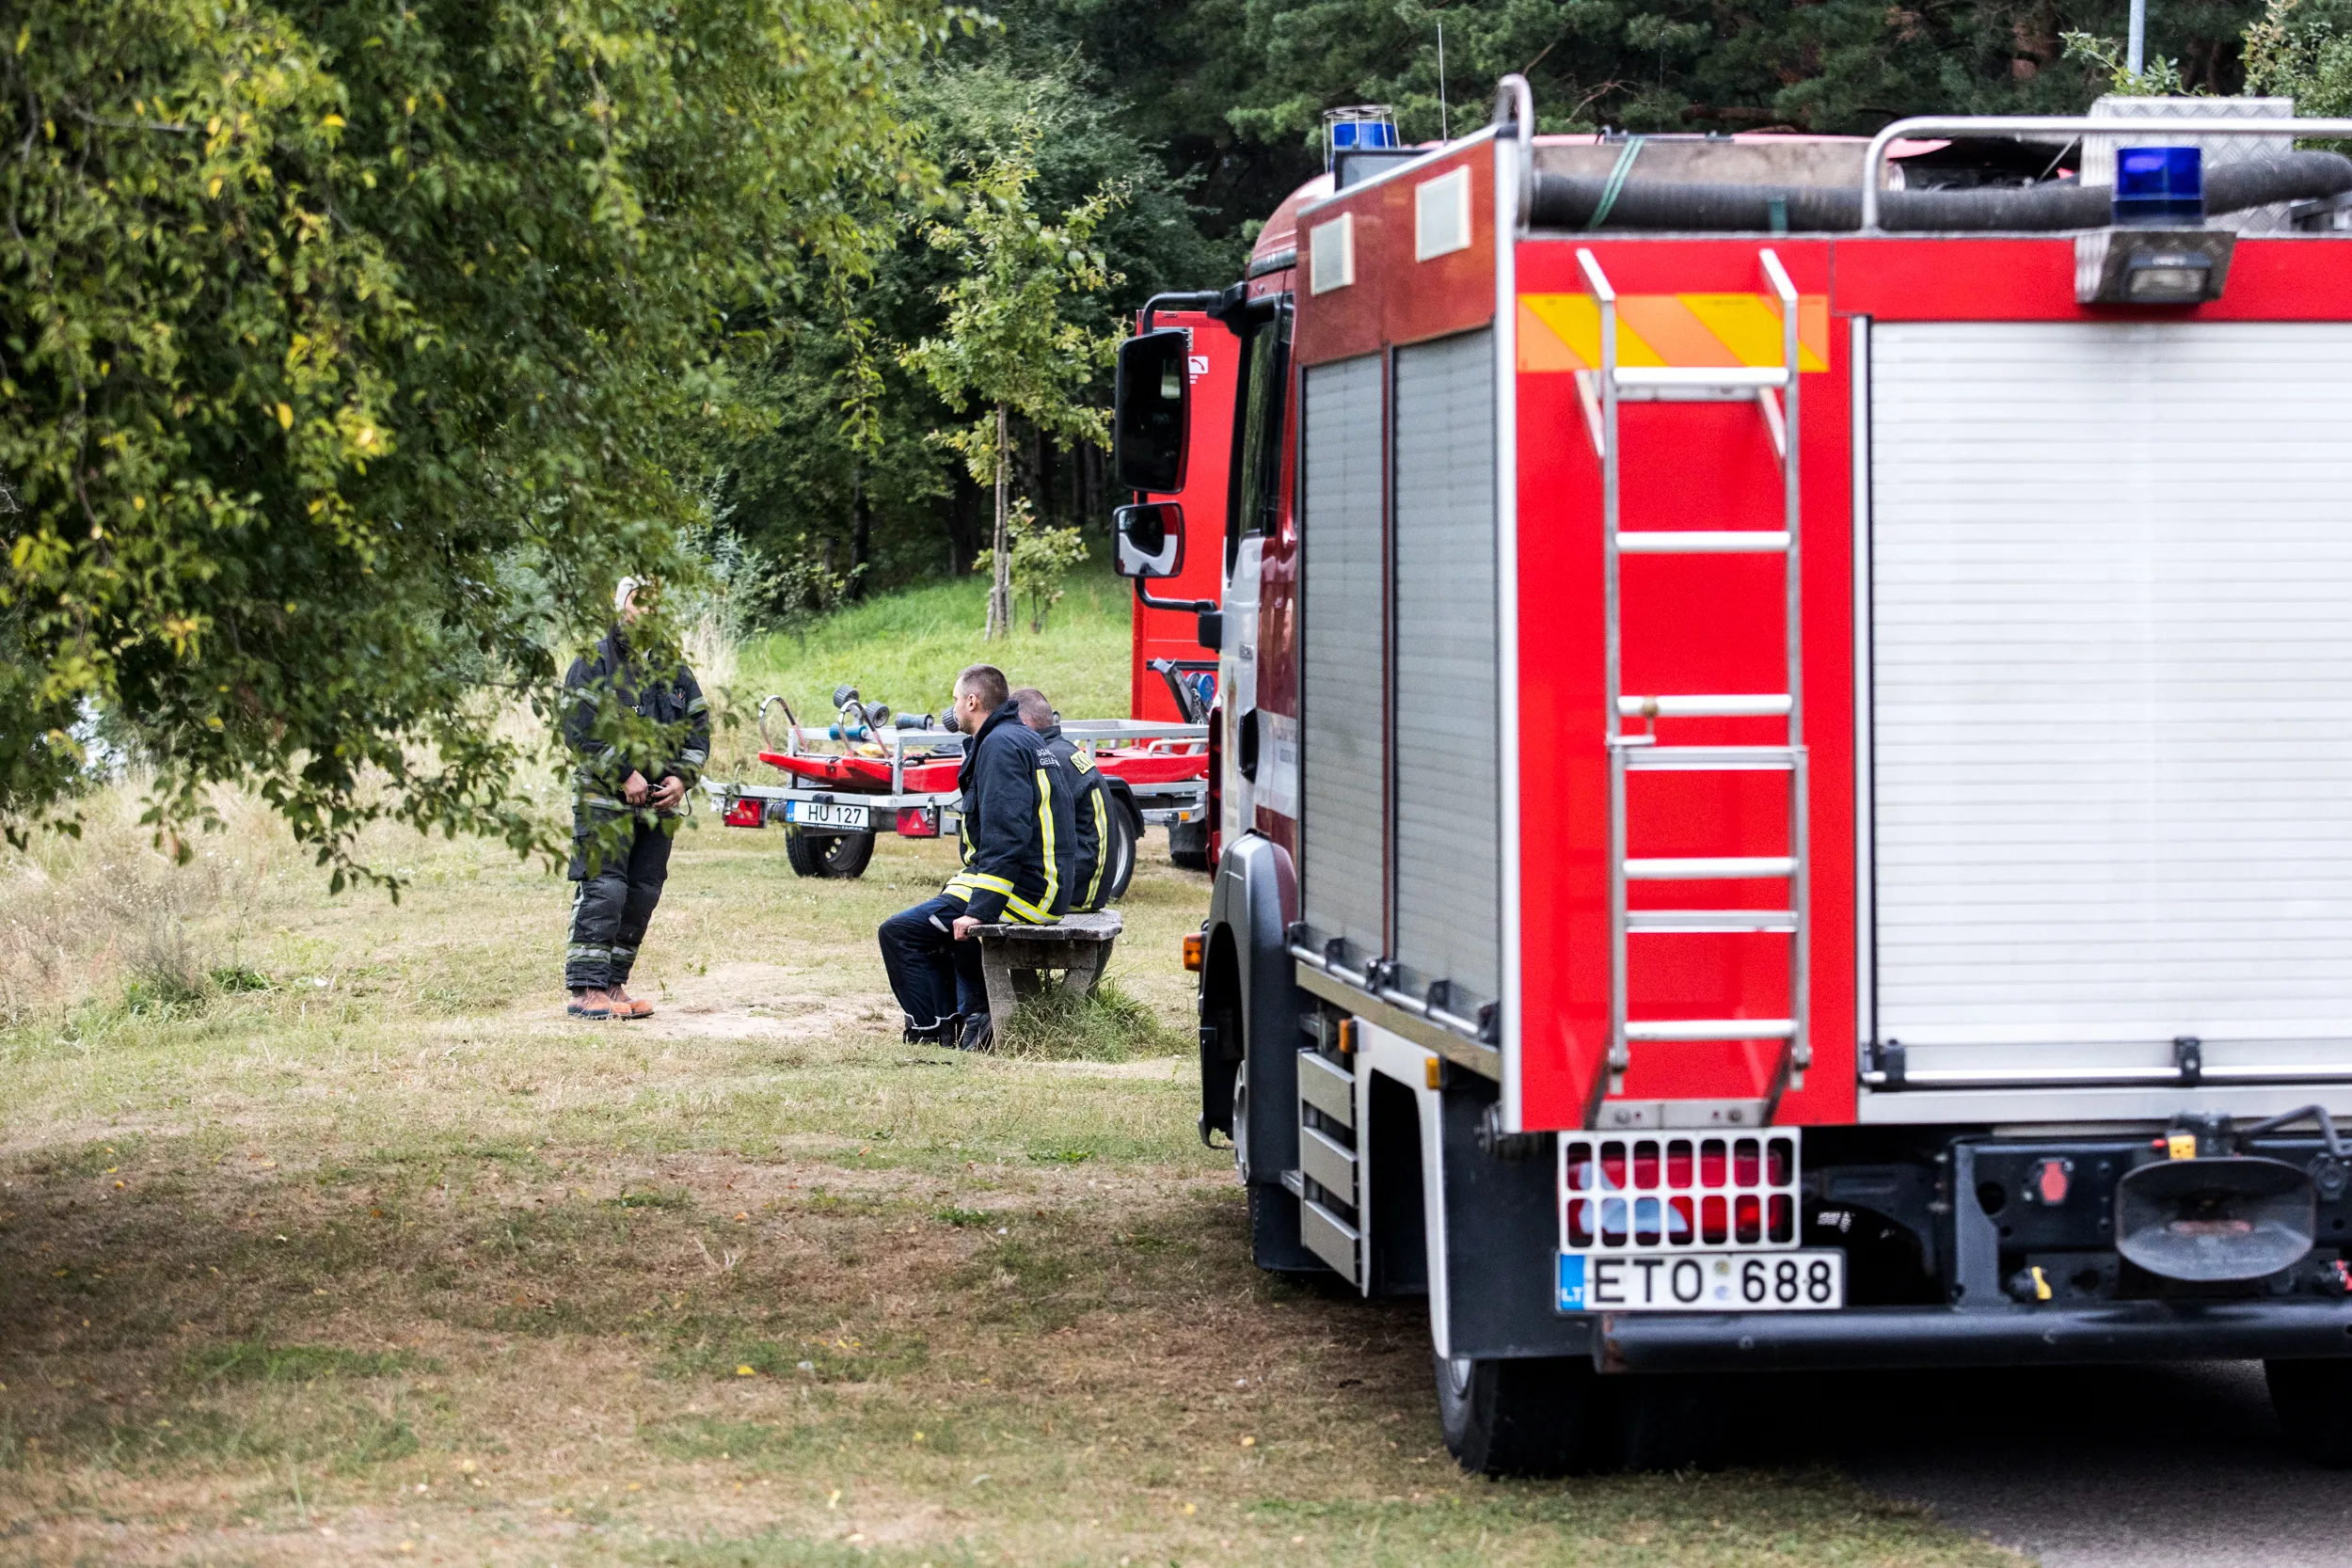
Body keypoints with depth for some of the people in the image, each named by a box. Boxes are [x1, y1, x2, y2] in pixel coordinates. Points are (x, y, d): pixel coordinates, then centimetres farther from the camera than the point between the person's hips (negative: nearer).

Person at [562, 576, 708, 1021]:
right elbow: (580, 730, -11)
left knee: (642, 896, 6)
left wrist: (682, 777, -2)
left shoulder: (674, 670, 15)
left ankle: (613, 984, 14)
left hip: (658, 802, 6)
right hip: (604, 798, -6)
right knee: (603, 890, -13)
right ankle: (586, 990, -14)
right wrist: (624, 775, -17)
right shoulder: (595, 663, -3)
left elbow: (699, 729, 15)